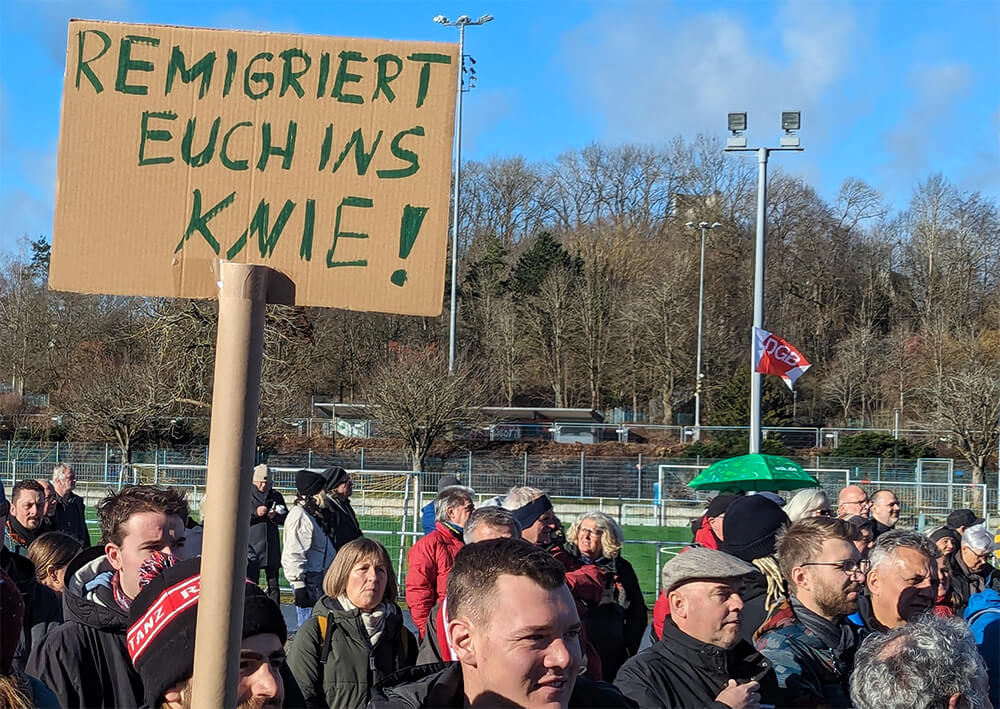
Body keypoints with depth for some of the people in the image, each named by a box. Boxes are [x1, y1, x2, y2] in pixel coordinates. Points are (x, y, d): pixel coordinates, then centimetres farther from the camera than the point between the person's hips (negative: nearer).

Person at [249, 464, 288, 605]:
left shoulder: (276, 496, 13)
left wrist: (275, 516, -4)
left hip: (272, 548, 3)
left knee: (273, 585, 4)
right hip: (252, 547, -3)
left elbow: (286, 518, 16)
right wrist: (255, 513, -14)